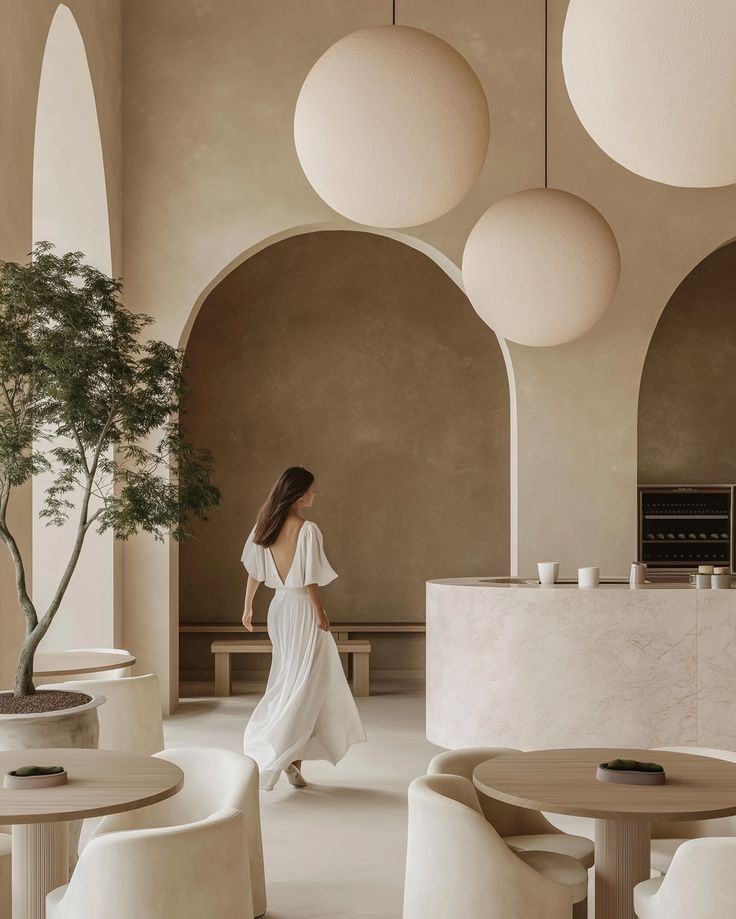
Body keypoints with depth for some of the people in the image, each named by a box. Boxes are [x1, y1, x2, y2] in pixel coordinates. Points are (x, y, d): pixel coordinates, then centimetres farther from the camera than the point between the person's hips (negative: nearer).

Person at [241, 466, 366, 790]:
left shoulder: (265, 526, 2)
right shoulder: (307, 529, -18)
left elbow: (254, 573, 8)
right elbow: (310, 580, -18)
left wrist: (248, 606, 18)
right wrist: (320, 613, -7)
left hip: (279, 608, 7)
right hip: (302, 609, -7)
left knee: (288, 681, 16)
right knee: (302, 685, 0)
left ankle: (295, 756, 21)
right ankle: (272, 757, -4)